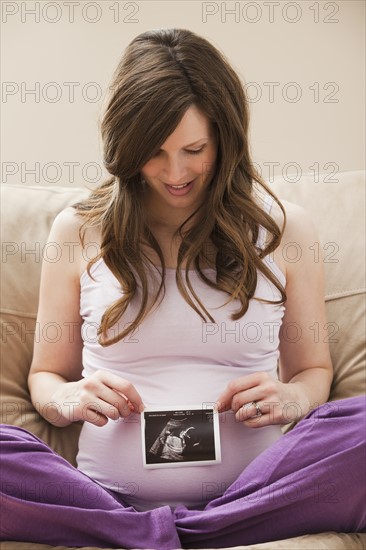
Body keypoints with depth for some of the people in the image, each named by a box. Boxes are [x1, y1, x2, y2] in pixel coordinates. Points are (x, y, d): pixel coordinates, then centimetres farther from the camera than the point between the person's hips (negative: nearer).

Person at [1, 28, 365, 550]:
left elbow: (314, 369, 18)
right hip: (108, 496, 0)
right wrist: (70, 398, -7)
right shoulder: (79, 229, 9)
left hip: (250, 497, 1)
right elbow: (45, 375, 17)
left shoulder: (283, 227, 10)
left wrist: (293, 397, -6)